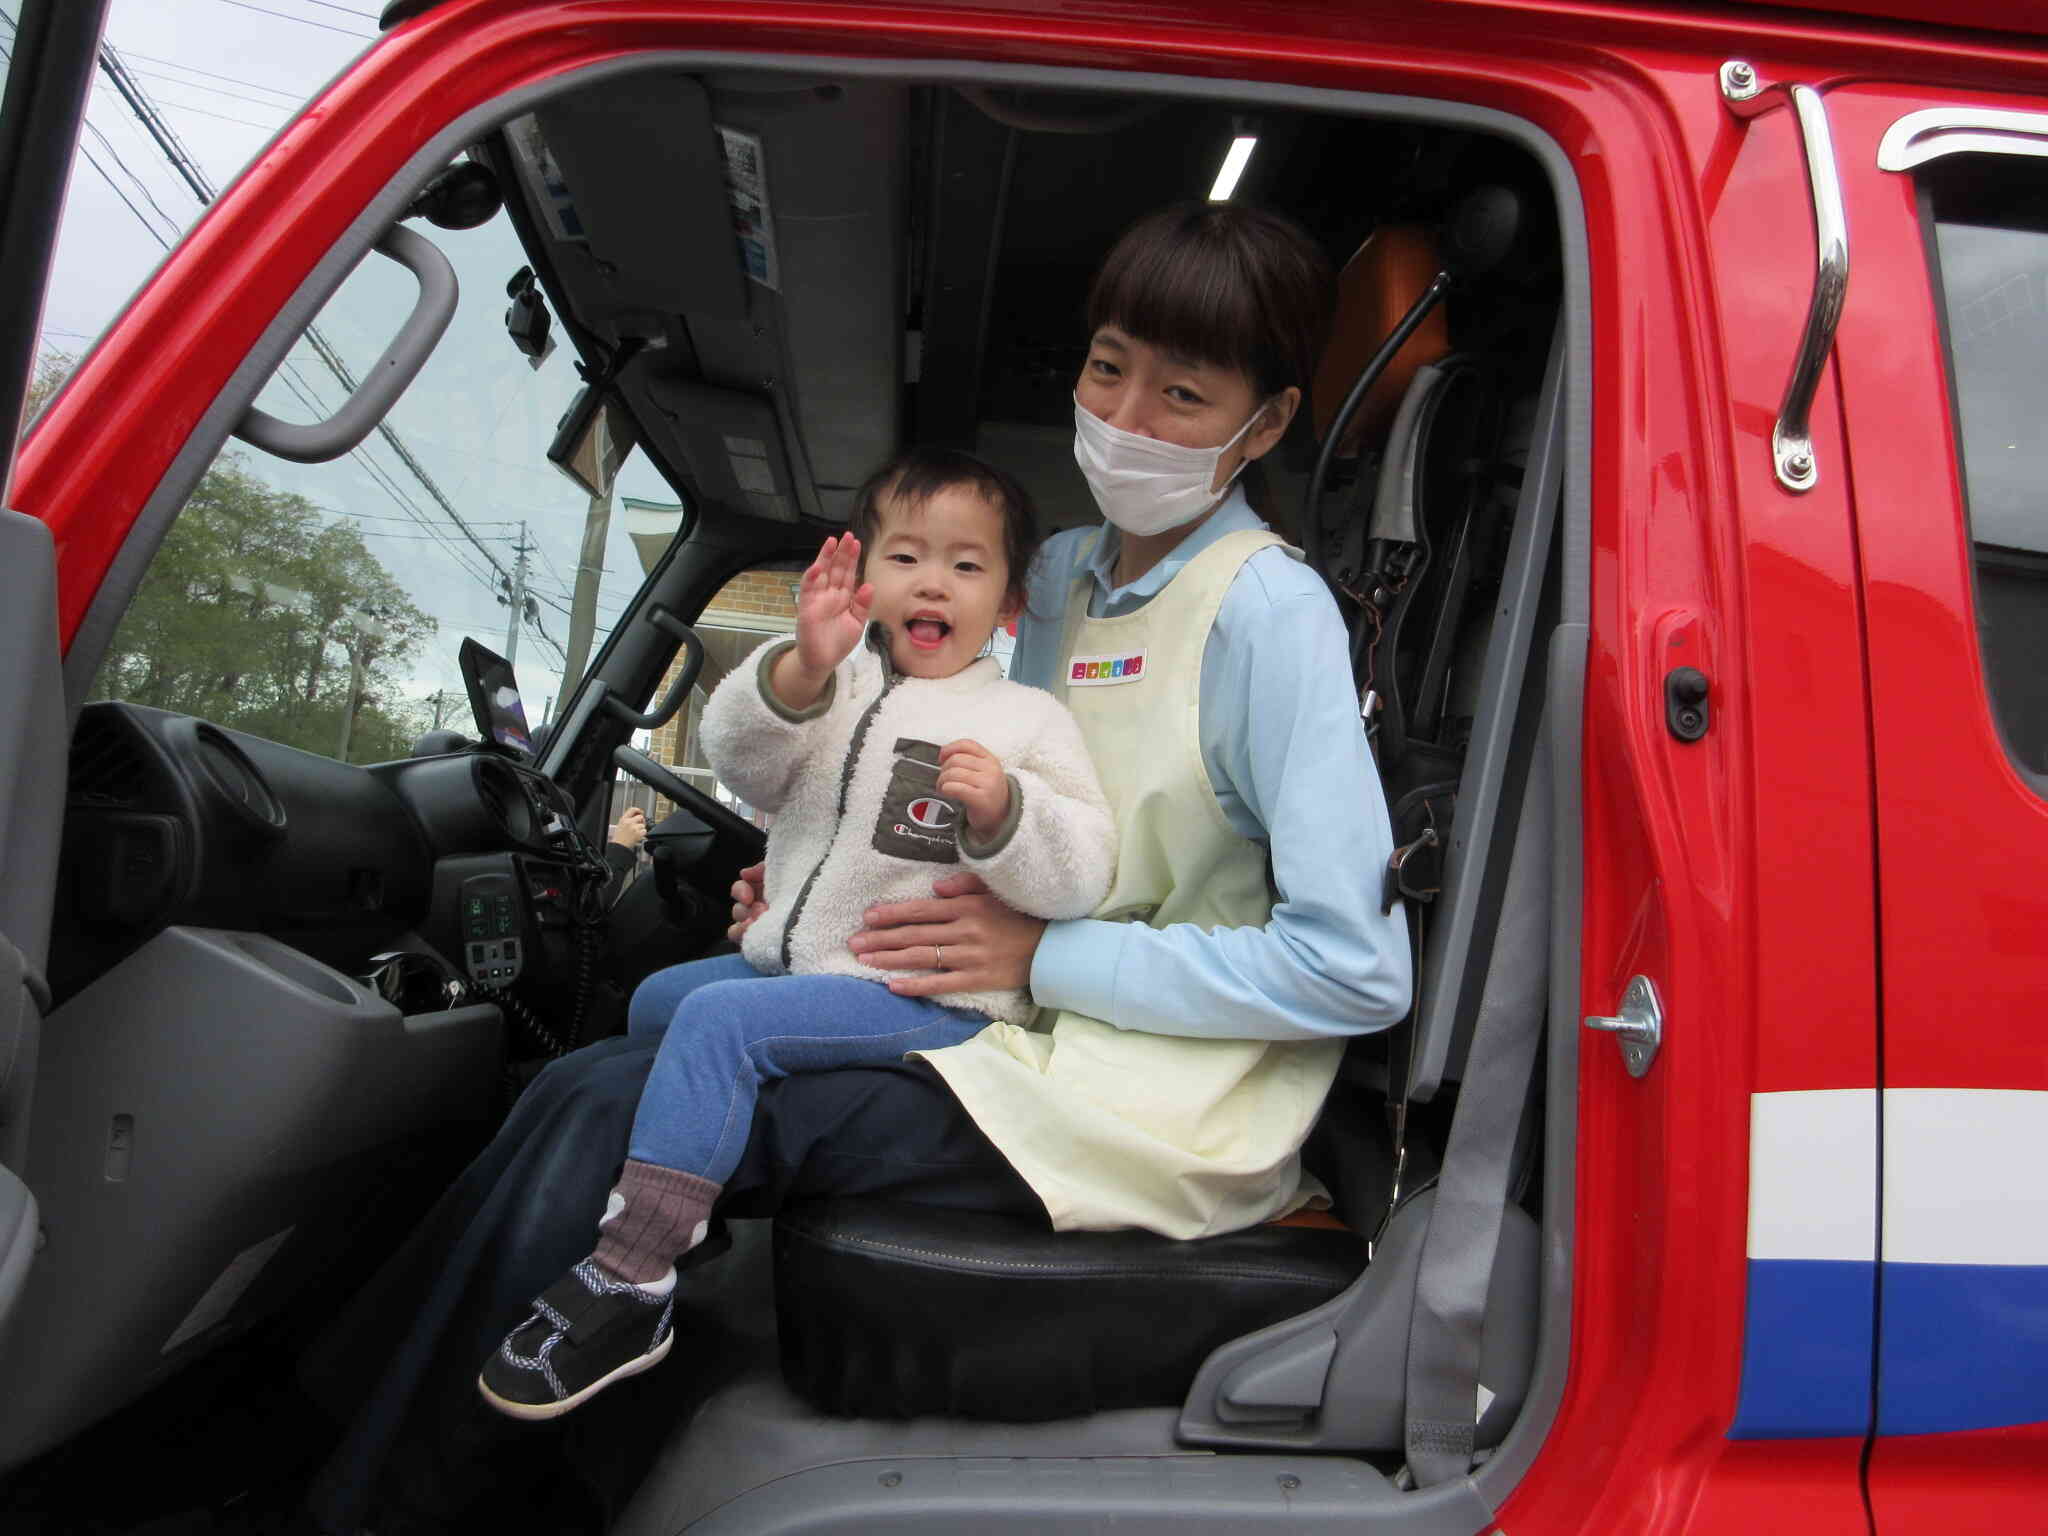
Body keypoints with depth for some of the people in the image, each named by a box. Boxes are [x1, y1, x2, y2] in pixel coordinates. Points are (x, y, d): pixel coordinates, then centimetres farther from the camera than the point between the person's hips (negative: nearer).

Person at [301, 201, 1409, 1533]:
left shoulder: (1267, 612, -14)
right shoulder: (1064, 575, 11)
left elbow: (1360, 971, -19)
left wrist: (1044, 956, -17)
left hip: (1155, 1108, -7)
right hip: (1030, 1036, 7)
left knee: (620, 1117, -17)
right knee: (599, 1088, -7)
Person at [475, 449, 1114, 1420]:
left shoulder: (1029, 721, -3)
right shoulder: (838, 687, 10)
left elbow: (1078, 877, -11)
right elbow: (740, 759, -10)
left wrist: (1003, 811, -31)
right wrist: (800, 670, -30)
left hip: (931, 996, -7)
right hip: (795, 962, 7)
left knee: (720, 1021, -24)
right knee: (655, 1000, 17)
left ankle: (628, 1286, -18)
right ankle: (690, 1191, 37)